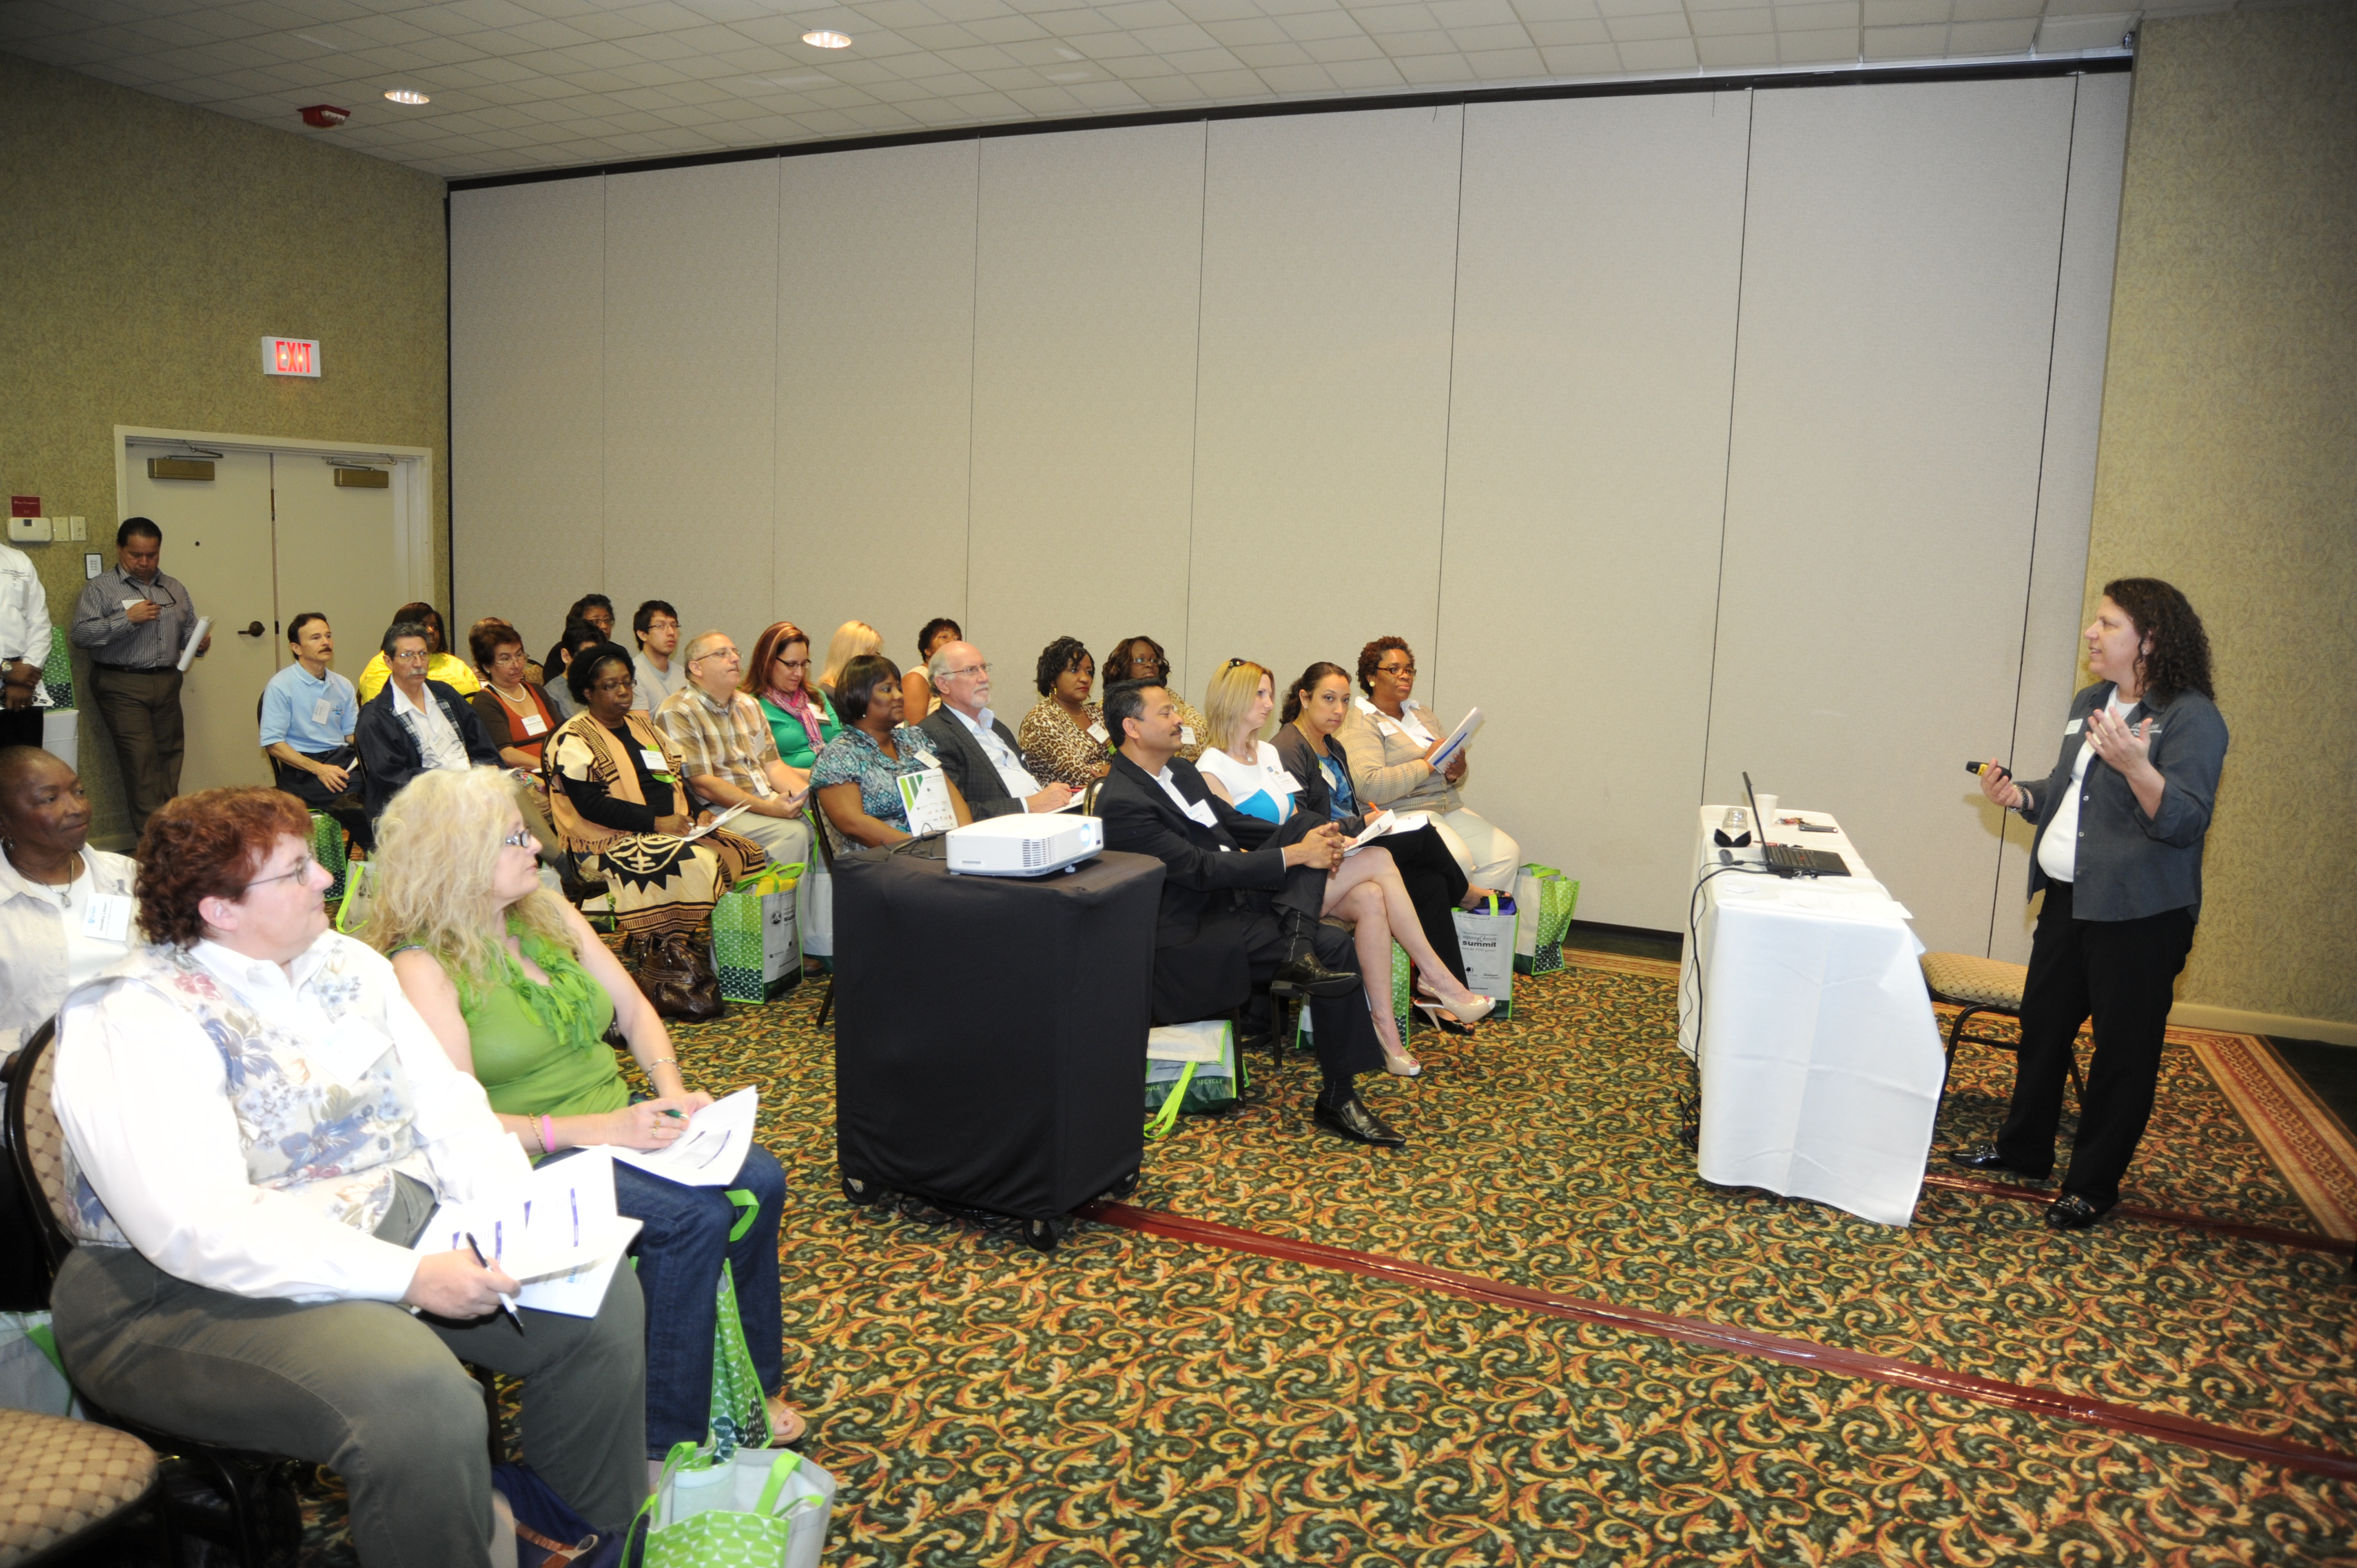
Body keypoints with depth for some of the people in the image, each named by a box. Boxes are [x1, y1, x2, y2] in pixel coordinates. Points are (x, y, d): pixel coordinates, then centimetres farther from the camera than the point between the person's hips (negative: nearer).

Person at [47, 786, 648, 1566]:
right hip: (196, 1298, -7)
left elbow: (448, 1104, 4)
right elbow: (200, 1230, -27)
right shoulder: (133, 1024, -18)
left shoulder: (348, 965, 6)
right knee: (421, 1403, -33)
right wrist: (411, 1277, -31)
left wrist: (524, 1222, -14)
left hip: (391, 1224, 8)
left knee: (601, 1298, -5)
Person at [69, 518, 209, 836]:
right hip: (122, 686, -5)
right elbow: (80, 634, -10)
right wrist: (128, 619, -17)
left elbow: (189, 630, 21)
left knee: (169, 755, 5)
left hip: (167, 683, 5)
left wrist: (200, 643, -2)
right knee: (141, 759, -9)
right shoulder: (99, 588, 0)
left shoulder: (175, 589, 16)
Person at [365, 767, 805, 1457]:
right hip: (533, 1163, -7)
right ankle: (668, 1445, -12)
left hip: (618, 1128, 7)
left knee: (759, 1181, -16)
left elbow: (634, 1010, 12)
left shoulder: (549, 914, 10)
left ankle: (750, 1385, 1)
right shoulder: (422, 967, -13)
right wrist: (595, 1129, -27)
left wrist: (672, 1091, -7)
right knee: (693, 1217, -27)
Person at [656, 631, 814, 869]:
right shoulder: (676, 713, -7)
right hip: (718, 811, -7)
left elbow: (773, 766, 15)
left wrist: (807, 795, -6)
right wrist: (769, 808, -21)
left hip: (770, 802, 7)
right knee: (793, 833, -28)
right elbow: (703, 785, -14)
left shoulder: (749, 705, 19)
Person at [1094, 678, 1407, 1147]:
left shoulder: (1181, 770, 13)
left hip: (1234, 895, 9)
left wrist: (1310, 837, 0)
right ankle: (1337, 1100, -9)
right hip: (1193, 936, -9)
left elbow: (1235, 823, 18)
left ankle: (1299, 955, -24)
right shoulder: (1121, 803, -18)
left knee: (1306, 823, -7)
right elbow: (1201, 870, -23)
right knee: (1333, 946, -19)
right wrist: (1293, 856, -21)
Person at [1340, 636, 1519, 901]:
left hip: (1449, 808, 8)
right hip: (1398, 813, -8)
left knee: (1507, 854, -15)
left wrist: (1456, 774, 0)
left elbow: (1452, 771, 25)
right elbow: (1369, 787, -20)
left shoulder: (1420, 714, 21)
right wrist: (1427, 765, -15)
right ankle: (1473, 897, -6)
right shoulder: (1358, 724, -4)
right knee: (1457, 859, -32)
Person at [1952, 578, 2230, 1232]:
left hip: (2137, 914, -8)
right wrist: (2019, 794, 2)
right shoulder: (2089, 704, 11)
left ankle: (2094, 1186, 16)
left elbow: (2185, 821, -23)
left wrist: (2137, 767, -39)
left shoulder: (2192, 718, -14)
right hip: (2067, 897, 8)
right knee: (2043, 1025, 18)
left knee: (2123, 1048, 4)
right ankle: (2023, 1149, 35)